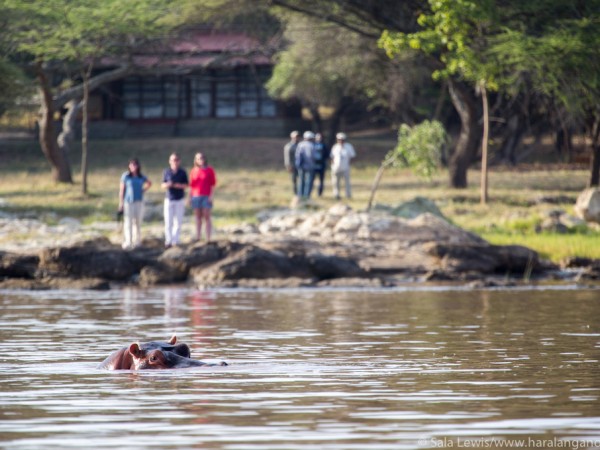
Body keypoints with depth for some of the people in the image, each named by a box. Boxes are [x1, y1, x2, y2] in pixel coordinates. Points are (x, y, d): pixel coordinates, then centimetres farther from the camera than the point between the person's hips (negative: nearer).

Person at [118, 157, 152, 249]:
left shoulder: (141, 176, 4)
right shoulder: (125, 176, -5)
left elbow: (149, 183, 23)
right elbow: (121, 189, -4)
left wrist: (143, 191, 7)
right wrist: (121, 203, -7)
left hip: (139, 202, 3)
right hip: (128, 201, -3)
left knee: (138, 221, 8)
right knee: (128, 222, -12)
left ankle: (137, 241, 19)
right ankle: (128, 243, -17)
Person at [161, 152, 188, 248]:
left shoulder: (182, 172, -1)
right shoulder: (166, 172, 0)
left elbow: (186, 185, 1)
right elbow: (163, 185, 4)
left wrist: (178, 185, -18)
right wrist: (167, 185, -19)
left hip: (180, 200, 0)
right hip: (169, 199, 0)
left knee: (178, 221, 1)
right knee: (168, 222, -7)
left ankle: (175, 241, 9)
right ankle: (168, 241, -1)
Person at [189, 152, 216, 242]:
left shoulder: (210, 170, 2)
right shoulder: (193, 171, 9)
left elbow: (213, 184, 1)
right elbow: (191, 185, 11)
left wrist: (211, 196, -8)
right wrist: (190, 197, 6)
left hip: (206, 197, -3)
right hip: (196, 196, 3)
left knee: (207, 217, -5)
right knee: (198, 217, 5)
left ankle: (208, 238, -5)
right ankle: (198, 237, 8)